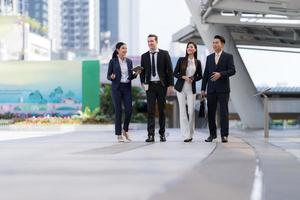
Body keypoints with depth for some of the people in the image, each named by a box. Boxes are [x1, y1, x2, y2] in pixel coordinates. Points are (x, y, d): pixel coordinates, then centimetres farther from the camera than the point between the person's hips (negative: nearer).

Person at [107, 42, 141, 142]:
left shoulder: (129, 61, 11)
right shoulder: (113, 61, 0)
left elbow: (130, 77, 14)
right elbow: (108, 76, 1)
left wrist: (136, 74, -5)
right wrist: (112, 77, -20)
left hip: (127, 88, 4)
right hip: (117, 88, -3)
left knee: (129, 110, -5)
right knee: (118, 111, -3)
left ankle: (125, 130, 17)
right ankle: (119, 134, 6)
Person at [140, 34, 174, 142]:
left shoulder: (164, 54, 1)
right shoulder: (144, 56, 8)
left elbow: (170, 70, 0)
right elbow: (142, 71, 13)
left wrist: (170, 85, -5)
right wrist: (142, 82, -3)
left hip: (162, 85, -1)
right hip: (150, 85, 1)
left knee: (162, 110, 6)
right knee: (150, 110, -4)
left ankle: (162, 134, 13)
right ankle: (151, 135, -5)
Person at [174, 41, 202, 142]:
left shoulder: (197, 62, 5)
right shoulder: (181, 60, 1)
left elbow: (200, 76, 11)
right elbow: (175, 73, 2)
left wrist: (193, 79, -8)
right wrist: (183, 77, -14)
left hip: (191, 89, 1)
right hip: (181, 88, -1)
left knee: (191, 111, -4)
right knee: (182, 111, -2)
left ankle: (190, 134, 13)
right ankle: (186, 135, 2)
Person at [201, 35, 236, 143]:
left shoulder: (228, 56, 1)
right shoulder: (209, 57, 14)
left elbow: (232, 71, -10)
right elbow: (206, 74, 12)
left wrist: (220, 74, -24)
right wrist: (203, 88, 7)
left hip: (223, 89, -4)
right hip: (211, 89, 4)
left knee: (224, 112, -6)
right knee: (211, 112, 5)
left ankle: (224, 135, -4)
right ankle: (212, 134, 15)